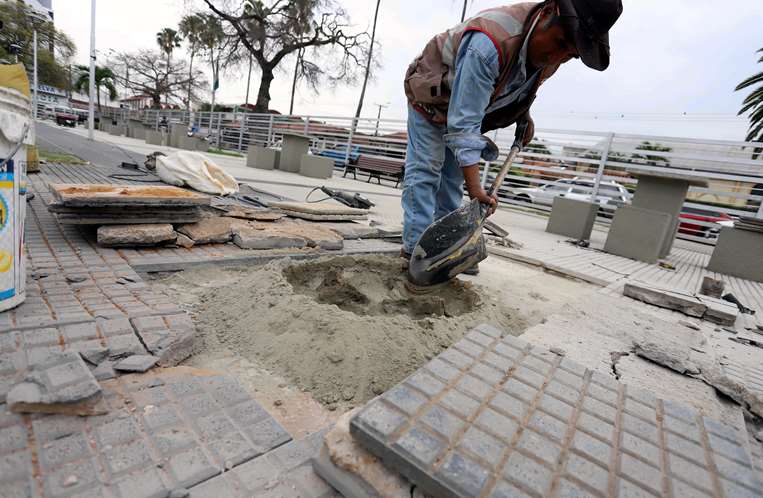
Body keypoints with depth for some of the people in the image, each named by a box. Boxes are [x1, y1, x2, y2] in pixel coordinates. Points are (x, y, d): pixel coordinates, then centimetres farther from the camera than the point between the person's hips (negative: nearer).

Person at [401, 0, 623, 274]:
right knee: (425, 169, -15)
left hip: (463, 103, 7)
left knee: (452, 177, 3)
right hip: (431, 99, -7)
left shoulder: (550, 52, -13)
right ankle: (416, 246, -14)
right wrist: (475, 188, -47)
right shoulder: (487, 45, -40)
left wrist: (524, 115, -6)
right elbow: (463, 123, -44)